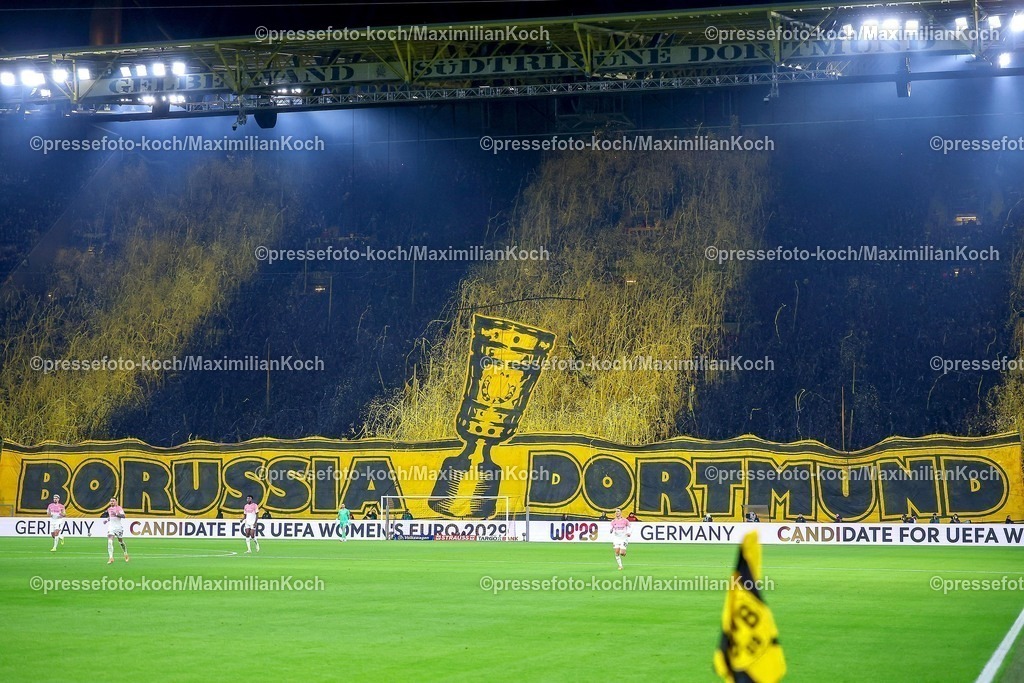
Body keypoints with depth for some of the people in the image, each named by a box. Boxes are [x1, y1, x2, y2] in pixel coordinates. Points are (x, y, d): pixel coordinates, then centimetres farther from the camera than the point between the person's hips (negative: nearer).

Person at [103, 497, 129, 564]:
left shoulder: (119, 508, -9)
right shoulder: (109, 509, 10)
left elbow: (123, 516, -23)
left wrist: (116, 514, -36)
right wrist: (107, 520, 11)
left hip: (119, 526, -4)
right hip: (111, 526, 4)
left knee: (120, 541, 11)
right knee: (109, 542, -15)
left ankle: (126, 554, 37)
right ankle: (111, 558, -19)